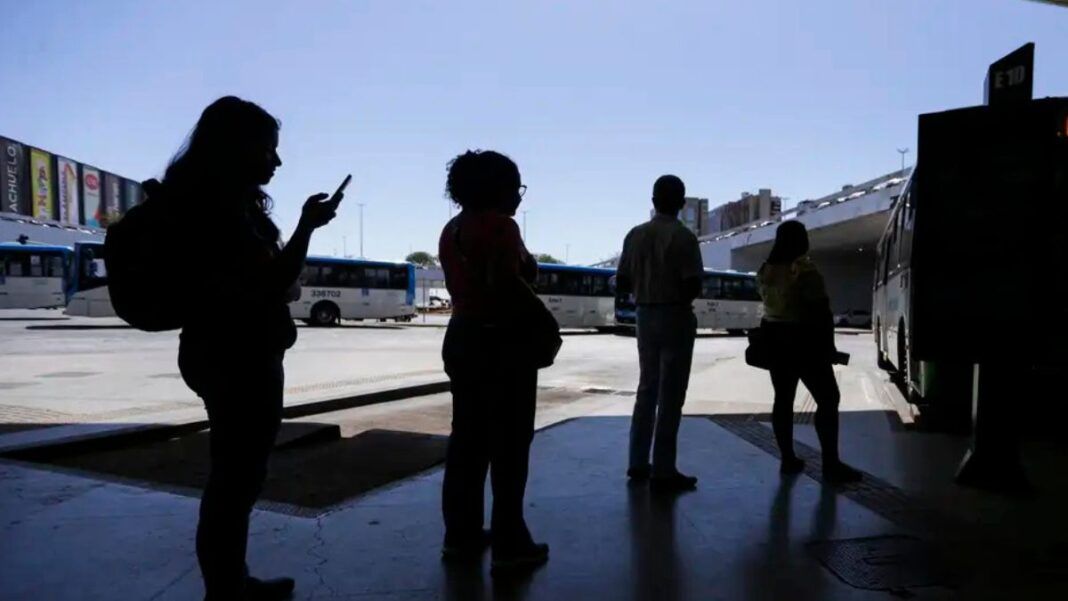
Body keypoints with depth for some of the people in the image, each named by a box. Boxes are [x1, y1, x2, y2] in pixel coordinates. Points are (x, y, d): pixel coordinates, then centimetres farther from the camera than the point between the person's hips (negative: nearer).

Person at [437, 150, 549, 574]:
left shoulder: (453, 228, 14)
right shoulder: (500, 225, -14)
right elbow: (506, 283, -27)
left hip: (462, 337, 9)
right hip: (500, 343, -9)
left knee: (468, 438, 14)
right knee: (509, 444, 0)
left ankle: (461, 534, 23)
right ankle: (509, 545, 7)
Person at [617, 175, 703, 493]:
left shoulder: (635, 235, 4)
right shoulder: (683, 237, -12)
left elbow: (622, 283, 5)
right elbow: (693, 286, -17)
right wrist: (681, 296, 4)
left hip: (645, 316, 6)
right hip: (675, 317, -5)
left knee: (647, 388, 15)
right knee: (670, 393, 0)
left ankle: (638, 463, 20)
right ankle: (663, 471, 4)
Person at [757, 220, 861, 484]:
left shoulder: (765, 270, 6)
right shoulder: (805, 269, -17)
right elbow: (821, 311, -16)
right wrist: (828, 343, -9)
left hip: (773, 338, 8)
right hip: (803, 340, -7)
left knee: (783, 398, 11)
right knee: (828, 399, 0)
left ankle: (788, 459, 15)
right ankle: (831, 464, 1)